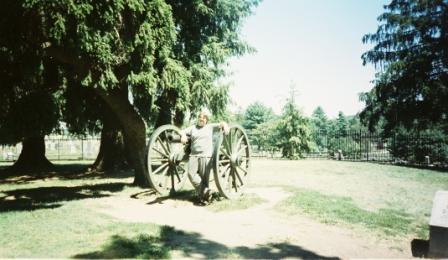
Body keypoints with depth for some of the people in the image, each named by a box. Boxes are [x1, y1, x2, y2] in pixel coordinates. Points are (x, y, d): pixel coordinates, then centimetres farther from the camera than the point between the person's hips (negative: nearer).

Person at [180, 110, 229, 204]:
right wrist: (183, 136, -9)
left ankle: (202, 195, 5)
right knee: (191, 173, -19)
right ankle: (205, 191, -16)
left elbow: (222, 123, 8)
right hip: (193, 155, 2)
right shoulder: (193, 128, 21)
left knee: (204, 177, -7)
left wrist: (225, 126, -15)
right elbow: (182, 132, 14)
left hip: (206, 155, -2)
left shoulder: (210, 127, 14)